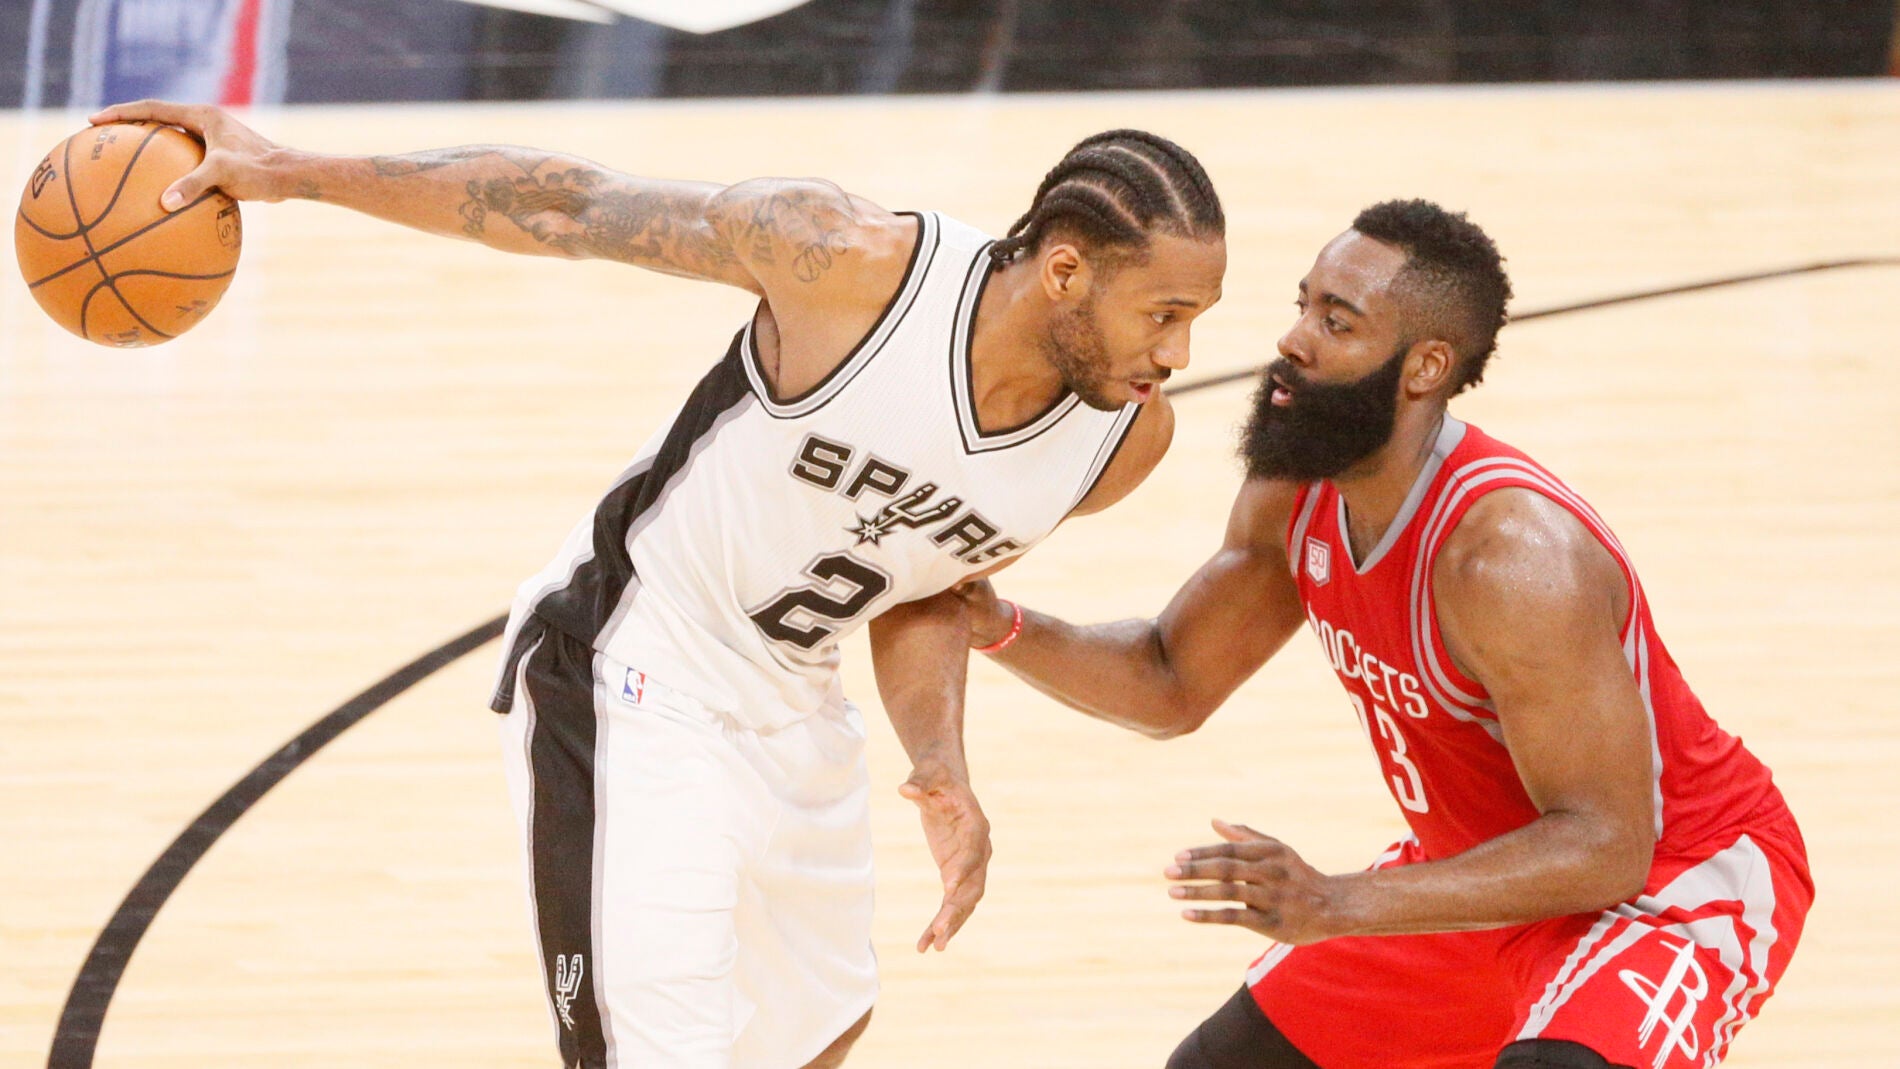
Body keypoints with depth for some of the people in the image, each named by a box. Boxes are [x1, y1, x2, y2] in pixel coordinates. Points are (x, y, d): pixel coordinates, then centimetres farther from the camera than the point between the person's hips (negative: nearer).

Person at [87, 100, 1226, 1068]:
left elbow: (922, 587, 6)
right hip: (632, 684, -7)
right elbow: (572, 210, -18)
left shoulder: (1130, 437, -12)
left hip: (791, 700, 7)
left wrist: (944, 776, -11)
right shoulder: (851, 260, -29)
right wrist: (295, 173, -16)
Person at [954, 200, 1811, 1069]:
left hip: (1688, 876, -9)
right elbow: (1173, 685, 8)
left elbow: (1603, 846, -35)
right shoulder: (1293, 502, -8)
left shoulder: (1514, 553, -34)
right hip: (1495, 866, 9)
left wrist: (1338, 907, -42)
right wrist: (1002, 629, -11)